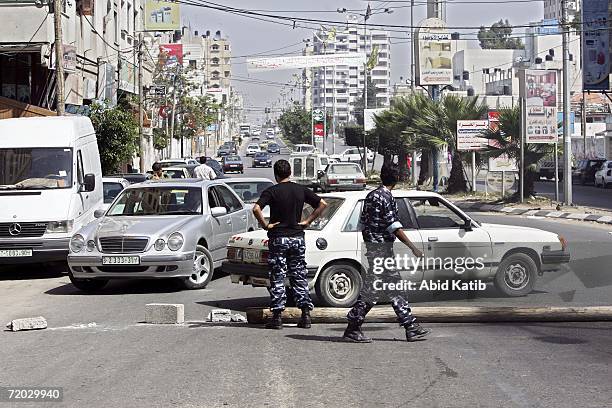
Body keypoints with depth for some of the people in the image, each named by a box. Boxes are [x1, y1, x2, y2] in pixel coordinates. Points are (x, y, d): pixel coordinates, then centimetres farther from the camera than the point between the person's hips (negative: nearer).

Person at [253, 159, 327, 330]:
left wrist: (265, 225, -10)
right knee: (299, 277, 10)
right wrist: (307, 221, 5)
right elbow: (322, 204, 4)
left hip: (278, 238, -3)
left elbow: (256, 209, -22)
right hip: (297, 237, 4)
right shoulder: (301, 190, 4)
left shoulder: (272, 191, -8)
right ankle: (306, 314, 8)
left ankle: (277, 316, 1)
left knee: (277, 278, 2)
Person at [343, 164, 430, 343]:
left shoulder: (371, 195, 12)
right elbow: (394, 226, -20)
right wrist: (413, 247, -19)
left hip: (372, 245, 10)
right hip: (381, 247, -10)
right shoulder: (387, 197, -15)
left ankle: (411, 326, 14)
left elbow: (363, 222, 17)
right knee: (372, 288, -6)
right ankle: (353, 328, -1)